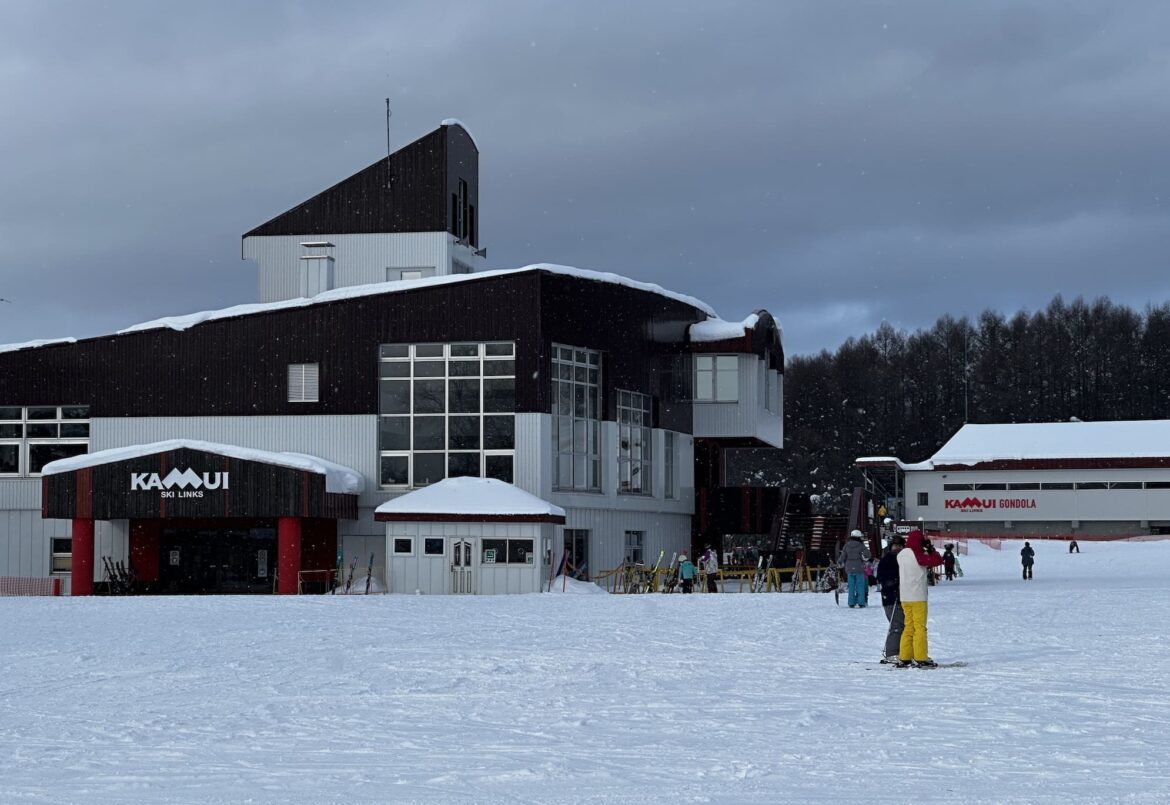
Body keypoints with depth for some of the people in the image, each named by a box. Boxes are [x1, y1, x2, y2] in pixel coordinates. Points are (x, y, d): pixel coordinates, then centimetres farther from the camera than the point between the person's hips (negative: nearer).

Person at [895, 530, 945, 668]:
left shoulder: (901, 554, 8)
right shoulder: (918, 555, -14)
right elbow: (938, 560, -13)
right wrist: (931, 549, 1)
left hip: (904, 597, 7)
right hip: (918, 597, -7)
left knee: (909, 627, 13)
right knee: (920, 627, -2)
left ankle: (904, 658, 11)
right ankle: (921, 659, -4)